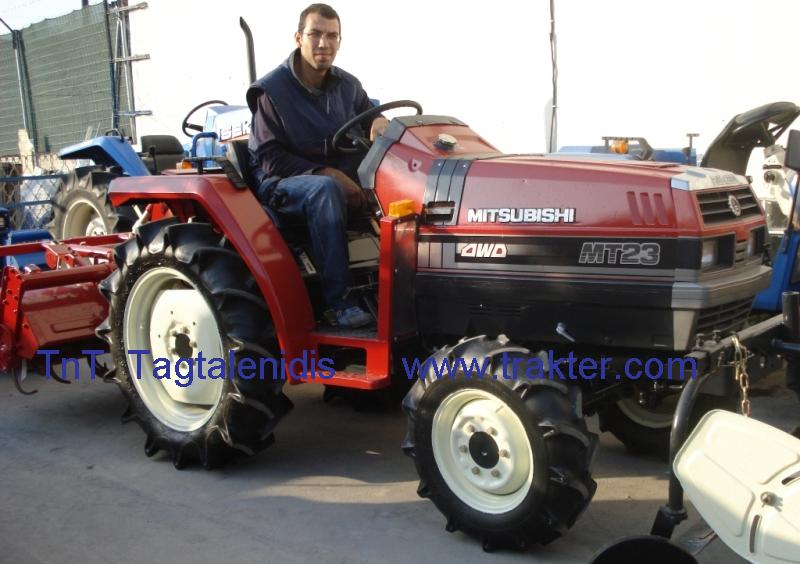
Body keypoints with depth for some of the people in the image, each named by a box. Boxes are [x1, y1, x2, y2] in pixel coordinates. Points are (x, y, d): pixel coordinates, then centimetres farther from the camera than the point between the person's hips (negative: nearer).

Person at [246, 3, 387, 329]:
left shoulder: (348, 86, 6)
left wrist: (379, 122, -11)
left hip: (340, 178, 5)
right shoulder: (271, 91, -9)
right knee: (326, 190, -39)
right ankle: (339, 299, -38)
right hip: (282, 183, -5)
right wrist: (326, 173, -24)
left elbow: (368, 118, 17)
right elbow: (269, 158, -13)